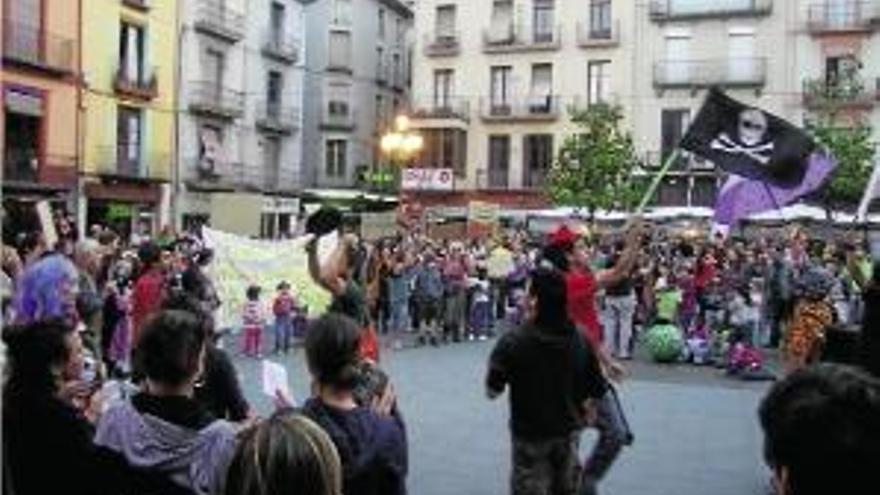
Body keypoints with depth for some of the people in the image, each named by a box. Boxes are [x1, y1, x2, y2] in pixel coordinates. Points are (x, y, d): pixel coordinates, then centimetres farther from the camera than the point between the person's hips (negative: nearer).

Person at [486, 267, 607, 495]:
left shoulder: (514, 342, -21)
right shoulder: (580, 339, -8)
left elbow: (493, 390, -13)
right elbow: (597, 389, -2)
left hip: (530, 435, -4)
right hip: (568, 432, 4)